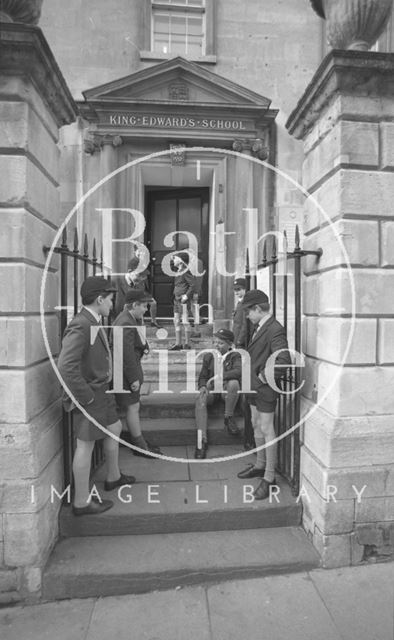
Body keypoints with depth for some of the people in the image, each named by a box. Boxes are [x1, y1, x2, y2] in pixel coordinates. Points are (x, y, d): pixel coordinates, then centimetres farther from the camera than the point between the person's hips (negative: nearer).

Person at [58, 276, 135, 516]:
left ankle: (113, 477, 44)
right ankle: (82, 502, 21)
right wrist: (86, 396, -22)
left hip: (102, 391, 10)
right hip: (89, 396, -10)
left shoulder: (94, 323, 7)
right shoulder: (80, 327, -24)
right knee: (86, 445, 3)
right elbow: (66, 367, -31)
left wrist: (104, 387, 13)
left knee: (115, 429, 23)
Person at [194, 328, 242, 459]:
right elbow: (202, 376, 13)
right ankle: (202, 440, -29)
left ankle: (228, 418, -16)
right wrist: (203, 386, -10)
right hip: (211, 389, 2)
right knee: (200, 400, -30)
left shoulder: (235, 356, 0)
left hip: (226, 389, -2)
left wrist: (218, 377, -26)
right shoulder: (208, 356, 11)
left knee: (233, 383, -36)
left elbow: (238, 372, -21)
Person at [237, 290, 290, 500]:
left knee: (267, 430, 2)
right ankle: (260, 465, 39)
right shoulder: (259, 327, 9)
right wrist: (253, 376, 11)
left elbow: (284, 360, -33)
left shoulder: (275, 330, -21)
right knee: (256, 426, 21)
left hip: (265, 389, -10)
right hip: (254, 387, 10)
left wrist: (266, 378, -22)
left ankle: (269, 478, 16)